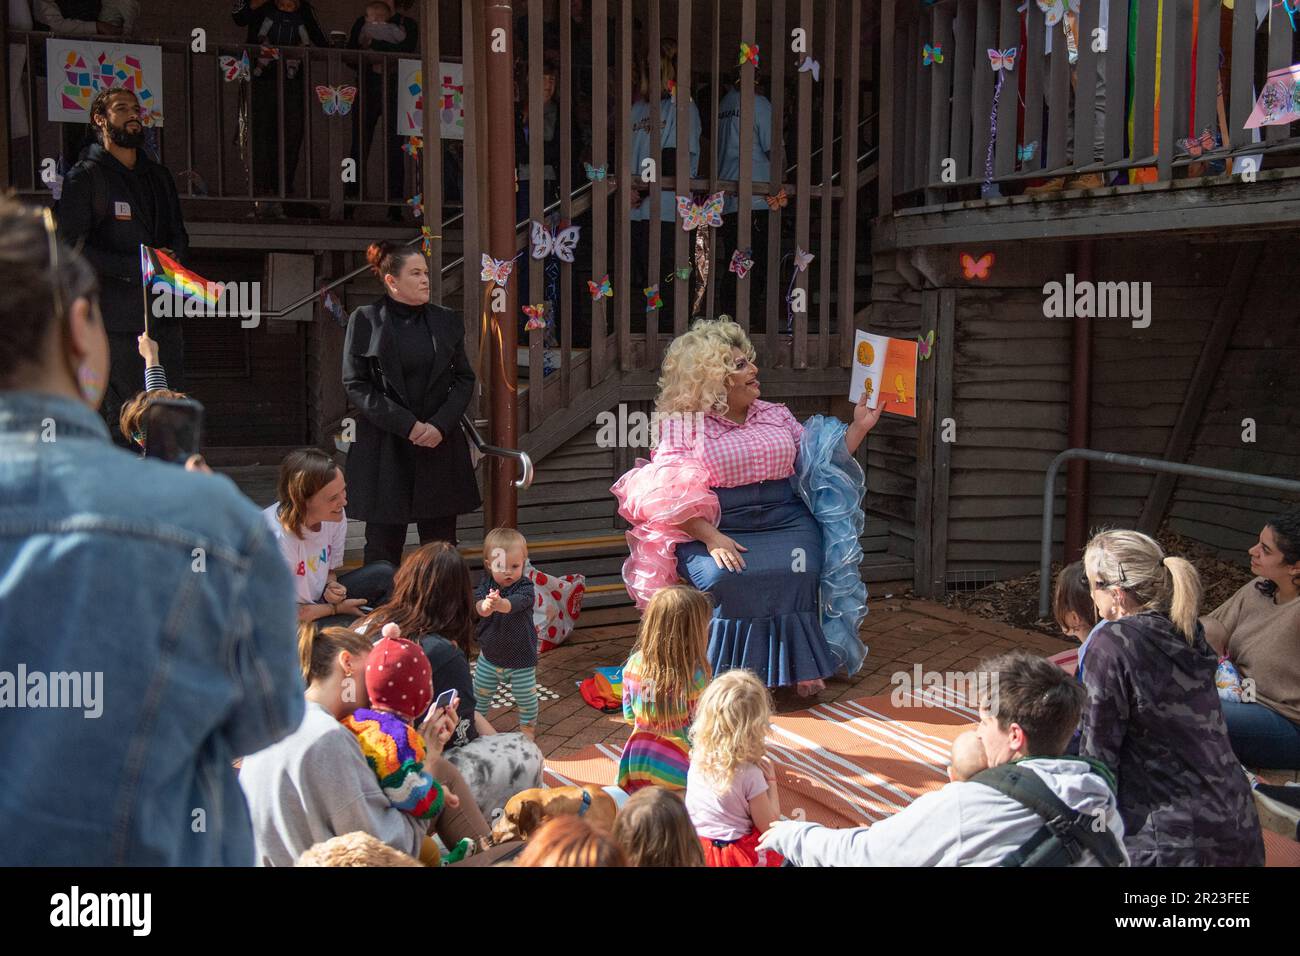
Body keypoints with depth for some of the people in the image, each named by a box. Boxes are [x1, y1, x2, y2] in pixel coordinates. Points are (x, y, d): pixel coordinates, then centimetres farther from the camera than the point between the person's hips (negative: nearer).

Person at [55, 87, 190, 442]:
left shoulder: (159, 176, 21)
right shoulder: (85, 176, 1)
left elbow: (179, 236, 24)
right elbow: (71, 247, -8)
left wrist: (173, 259, 0)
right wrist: (136, 267, -16)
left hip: (163, 316, 6)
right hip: (115, 320, -6)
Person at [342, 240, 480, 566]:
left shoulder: (447, 320, 8)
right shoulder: (365, 320, -1)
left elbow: (465, 378, 9)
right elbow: (355, 384, -4)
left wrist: (441, 424, -8)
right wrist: (406, 424, -12)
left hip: (440, 445, 3)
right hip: (385, 448, -3)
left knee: (442, 547, 6)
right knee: (384, 545, 1)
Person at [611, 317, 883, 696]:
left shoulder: (776, 415, 16)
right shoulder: (684, 425, 1)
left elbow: (820, 463, 19)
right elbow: (673, 498, -9)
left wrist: (859, 428, 10)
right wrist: (711, 538, -22)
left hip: (785, 522, 3)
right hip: (713, 528, -3)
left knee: (797, 572, -26)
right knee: (722, 578, -32)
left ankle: (800, 666, -9)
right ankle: (727, 674, -14)